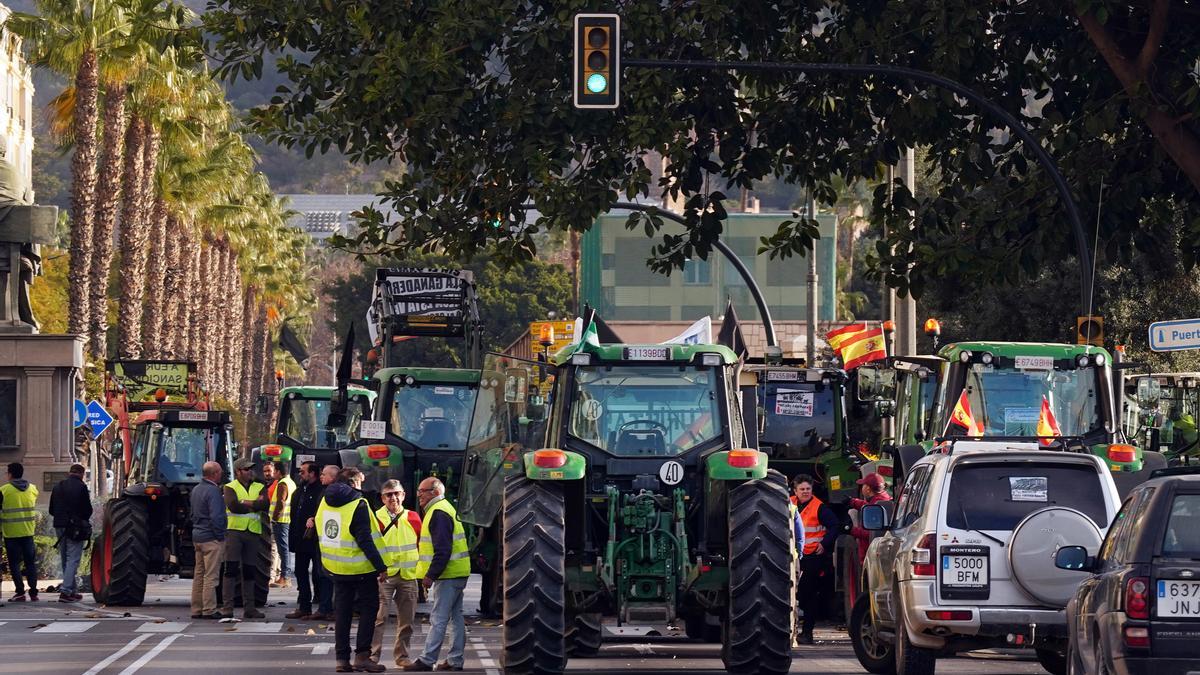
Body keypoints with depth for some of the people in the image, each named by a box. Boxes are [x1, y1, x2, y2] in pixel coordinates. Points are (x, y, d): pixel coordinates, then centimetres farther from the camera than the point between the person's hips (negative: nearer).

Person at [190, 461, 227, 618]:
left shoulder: (196, 490, 13)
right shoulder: (213, 491, -17)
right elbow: (216, 517, -22)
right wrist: (220, 536, -13)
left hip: (197, 535, 9)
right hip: (211, 538, -9)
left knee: (199, 575, 11)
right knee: (211, 576, -6)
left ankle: (196, 610, 14)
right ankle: (209, 610, -6)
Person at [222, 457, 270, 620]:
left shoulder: (259, 488, 15)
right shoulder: (230, 487, 4)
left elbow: (264, 505, -3)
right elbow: (233, 505, -14)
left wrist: (244, 503, -9)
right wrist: (254, 505, -6)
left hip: (253, 532, 4)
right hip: (234, 530, -4)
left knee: (249, 572, 8)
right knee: (231, 569, -9)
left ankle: (249, 608, 12)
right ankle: (227, 607, -11)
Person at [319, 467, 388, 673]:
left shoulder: (325, 502, 6)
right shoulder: (358, 505, -16)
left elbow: (321, 532, 12)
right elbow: (365, 541, -19)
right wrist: (381, 567, -16)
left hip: (336, 568, 6)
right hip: (361, 569, -6)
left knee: (342, 611, 12)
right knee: (368, 609, 3)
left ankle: (342, 658, 11)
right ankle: (362, 656, -4)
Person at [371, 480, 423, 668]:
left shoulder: (413, 518, 8)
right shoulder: (376, 518, -3)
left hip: (408, 576, 4)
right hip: (384, 575, -4)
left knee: (407, 619, 9)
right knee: (379, 617, -12)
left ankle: (402, 655, 20)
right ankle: (373, 655, -8)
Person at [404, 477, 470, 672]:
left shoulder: (438, 514, -15)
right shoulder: (445, 509, 19)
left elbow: (442, 550, -23)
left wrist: (431, 575, -21)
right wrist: (432, 573, 22)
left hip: (447, 576, -11)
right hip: (457, 574, 11)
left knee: (438, 619, -8)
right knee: (456, 618, 11)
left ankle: (427, 660, -8)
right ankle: (455, 661, 15)